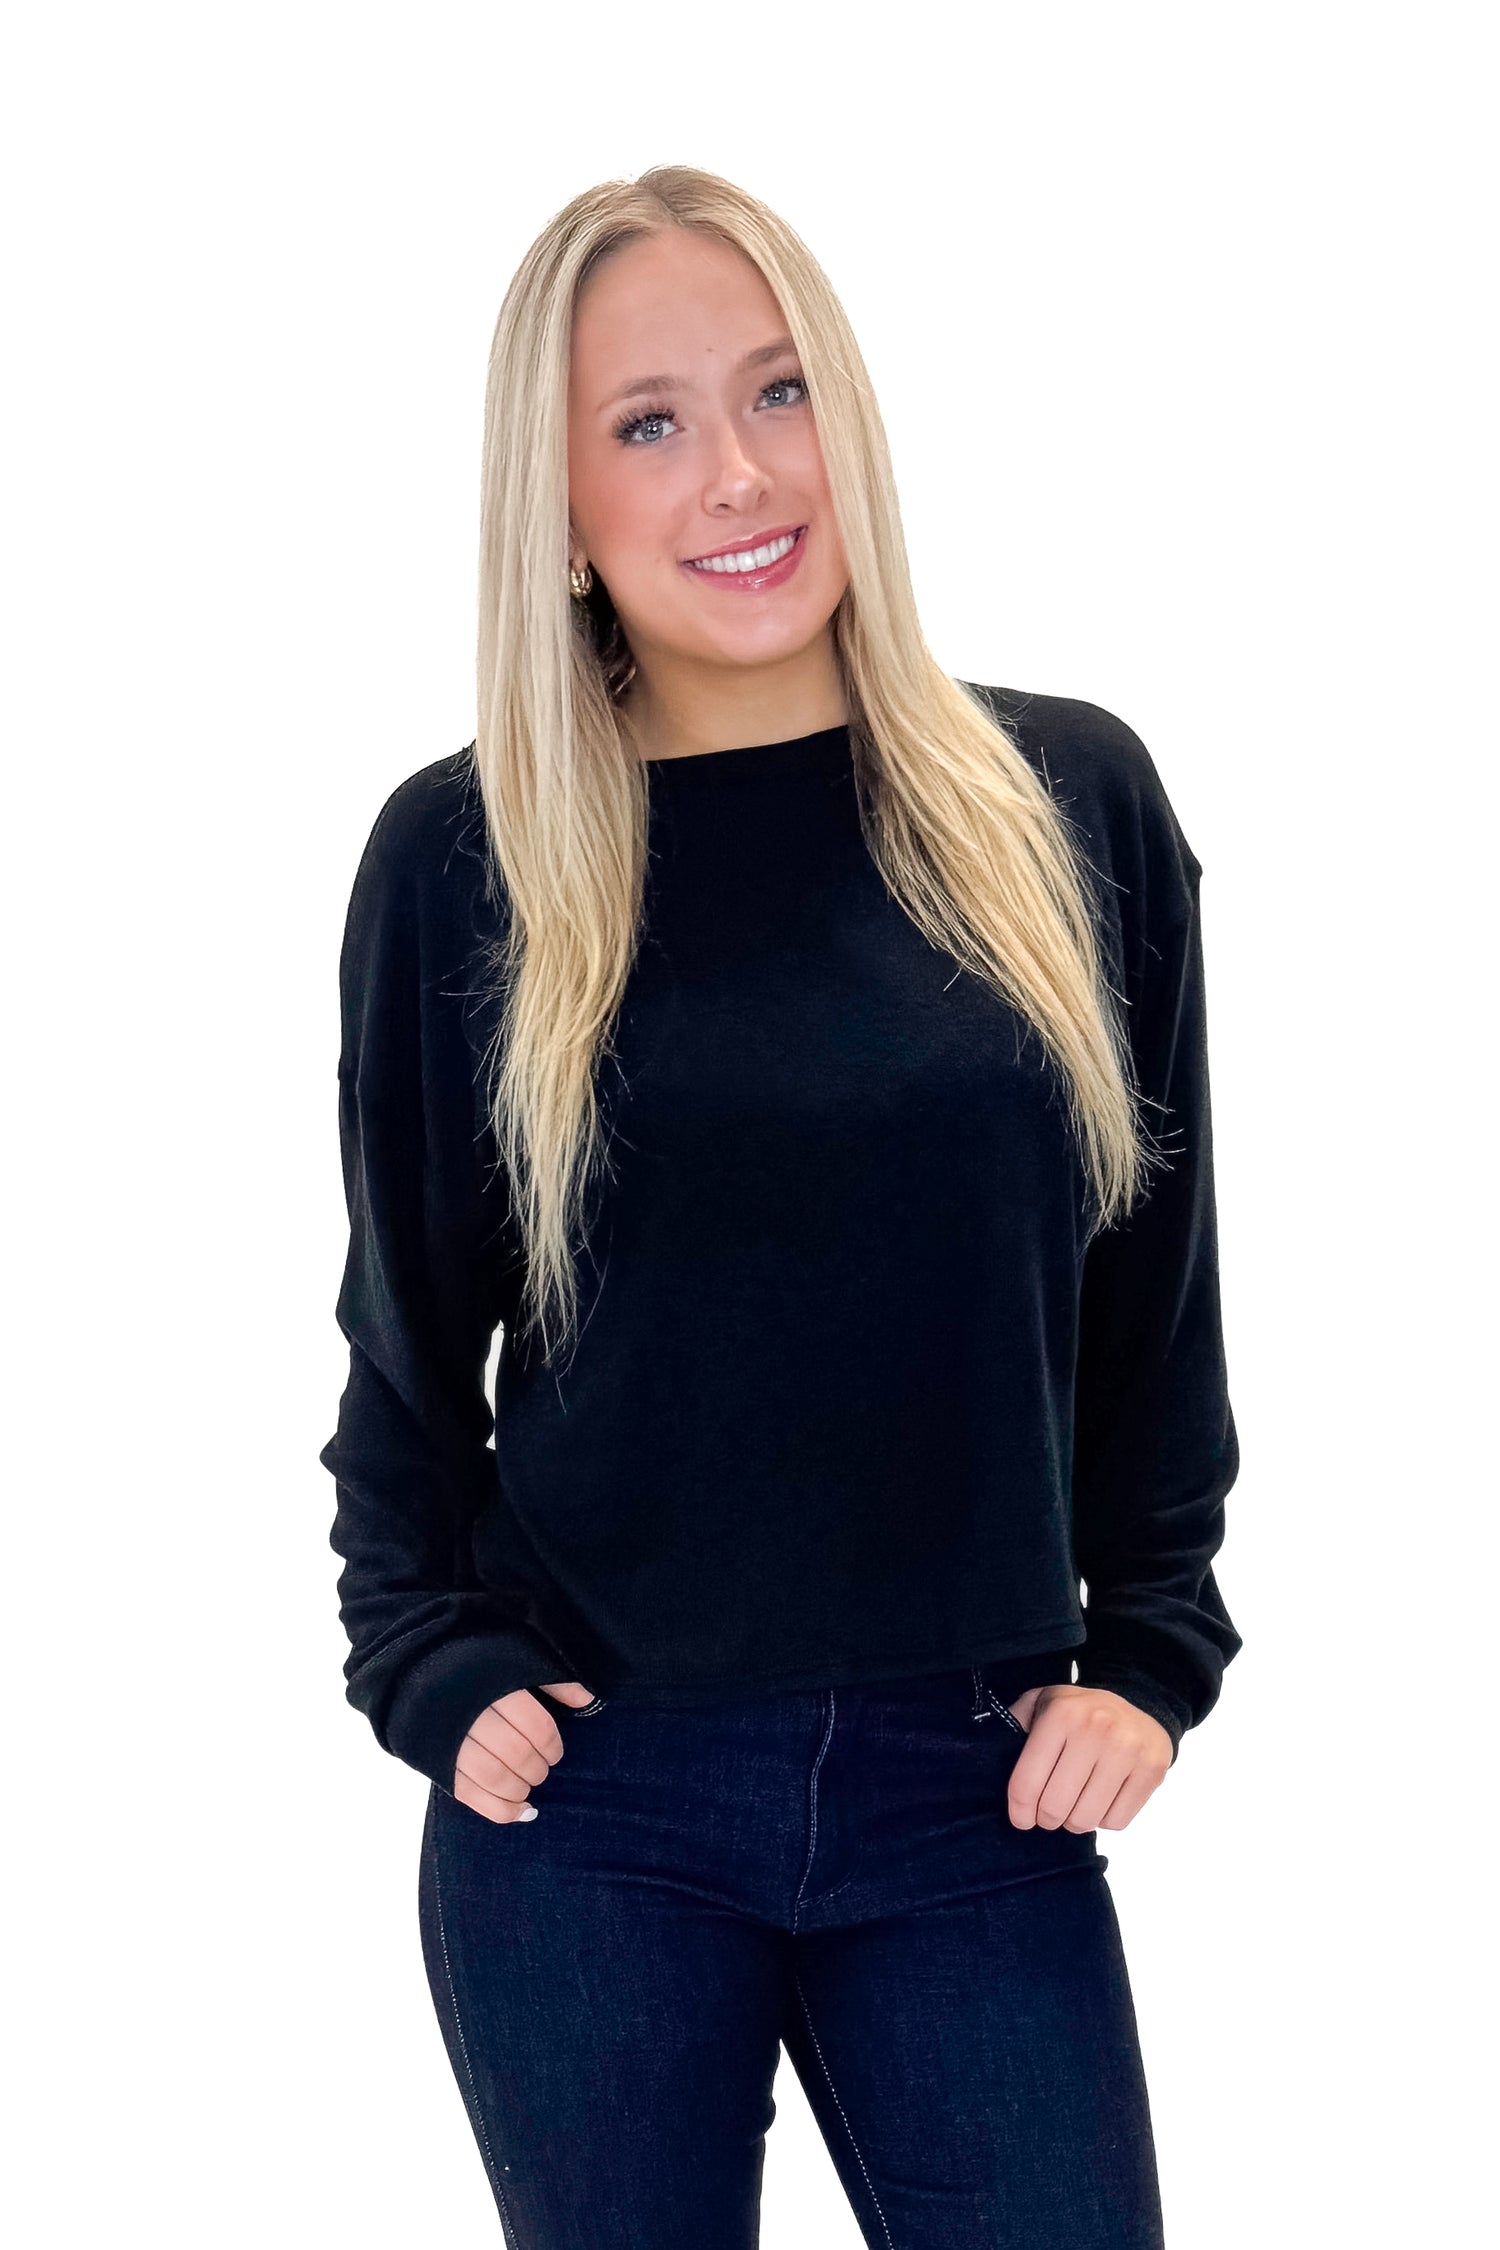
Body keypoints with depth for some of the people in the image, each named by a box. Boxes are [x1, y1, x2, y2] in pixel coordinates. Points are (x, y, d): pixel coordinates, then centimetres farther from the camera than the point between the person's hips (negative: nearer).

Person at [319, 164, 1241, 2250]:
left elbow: (1158, 1289, 8)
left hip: (979, 1805, 1)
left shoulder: (1069, 803, 0)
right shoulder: (464, 854, -3)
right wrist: (433, 1671, -3)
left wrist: (1149, 1654, 2)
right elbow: (405, 1338, 7)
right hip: (590, 1815, 0)